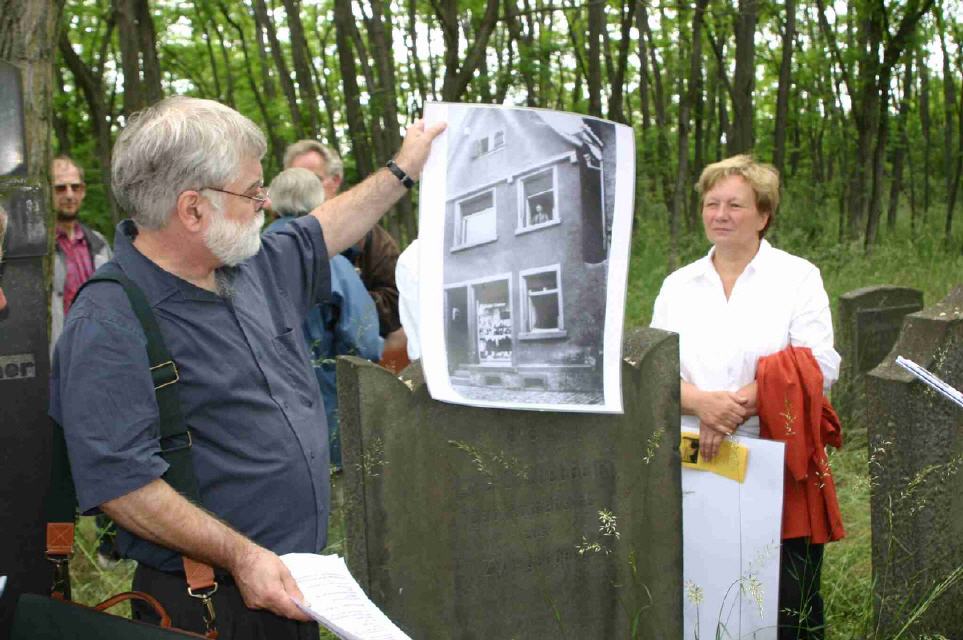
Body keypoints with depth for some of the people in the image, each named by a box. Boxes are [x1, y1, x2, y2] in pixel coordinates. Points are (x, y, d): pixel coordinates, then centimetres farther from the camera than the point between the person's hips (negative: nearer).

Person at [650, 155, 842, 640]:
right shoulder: (678, 285, 13)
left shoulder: (798, 277, 4)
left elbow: (818, 365, -8)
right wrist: (701, 402, -17)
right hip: (695, 460, 3)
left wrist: (737, 407, -18)